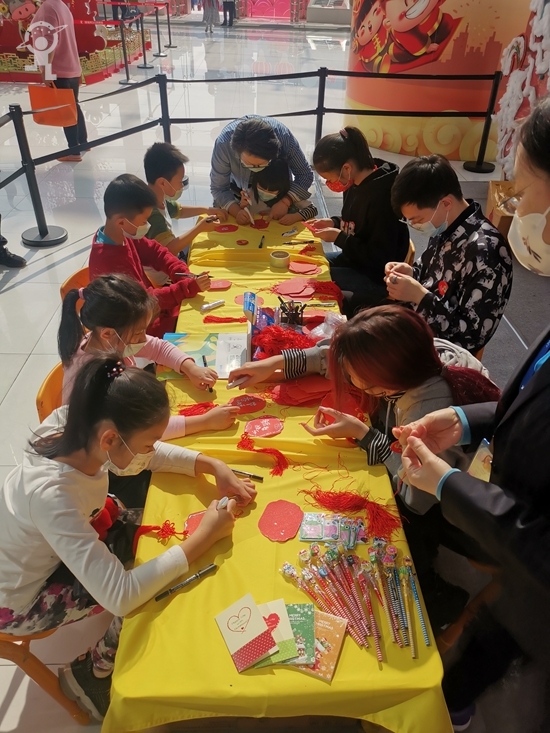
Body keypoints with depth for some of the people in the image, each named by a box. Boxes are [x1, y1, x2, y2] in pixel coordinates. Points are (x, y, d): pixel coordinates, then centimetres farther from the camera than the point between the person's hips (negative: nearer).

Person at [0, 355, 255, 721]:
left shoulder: (78, 433, -23)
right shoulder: (51, 495, -42)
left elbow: (147, 452, -4)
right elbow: (120, 595, -40)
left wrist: (214, 465, -17)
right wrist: (204, 537, -33)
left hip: (56, 548, 7)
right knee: (151, 591, -10)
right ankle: (91, 673, 16)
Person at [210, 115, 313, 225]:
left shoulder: (284, 137, -38)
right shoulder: (223, 143, -39)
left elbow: (305, 175, -26)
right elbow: (218, 188, -27)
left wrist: (285, 202, -41)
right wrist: (236, 211, -45)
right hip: (239, 187, 0)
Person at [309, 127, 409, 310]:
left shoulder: (380, 196, -26)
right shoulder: (357, 183, -1)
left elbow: (381, 258, -25)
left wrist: (338, 237, -20)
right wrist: (335, 223, 0)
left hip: (375, 277, -9)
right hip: (354, 259, 9)